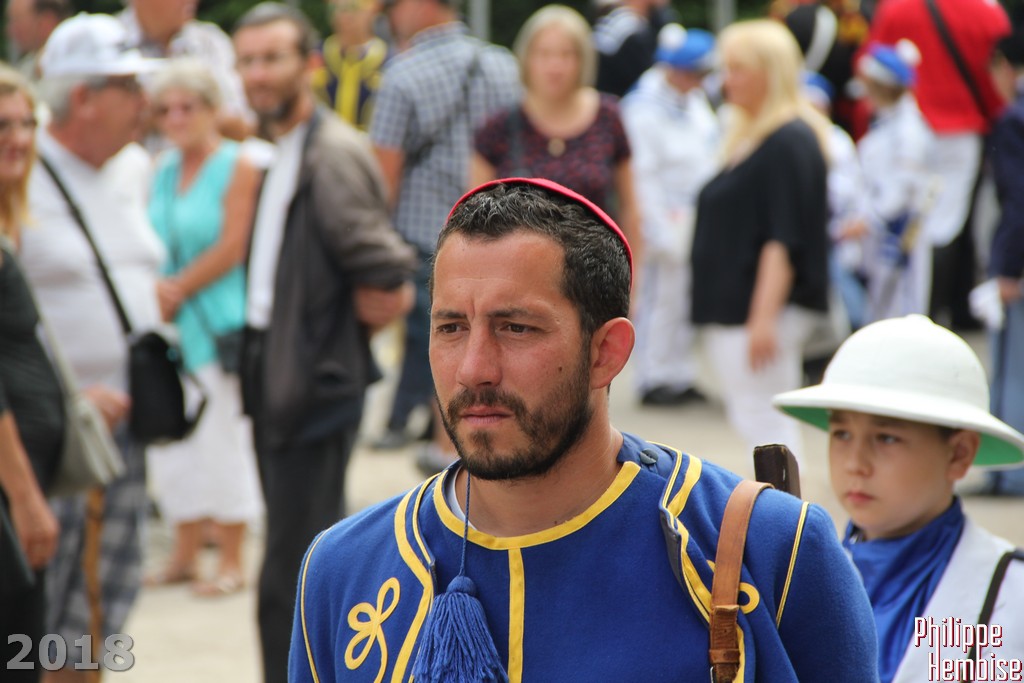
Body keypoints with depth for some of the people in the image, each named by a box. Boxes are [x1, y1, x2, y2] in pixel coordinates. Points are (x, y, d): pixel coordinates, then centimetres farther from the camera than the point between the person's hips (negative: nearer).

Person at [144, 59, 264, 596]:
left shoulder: (236, 168, -6)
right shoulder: (162, 170, 12)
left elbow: (231, 248, -11)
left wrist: (179, 290, -10)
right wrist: (155, 291, -7)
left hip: (218, 324, -6)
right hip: (166, 328, 6)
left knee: (221, 437, -2)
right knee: (170, 439, 9)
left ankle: (230, 560, 6)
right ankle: (184, 553, 19)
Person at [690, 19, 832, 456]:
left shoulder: (788, 142, -14)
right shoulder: (748, 134, 16)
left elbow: (783, 240, -20)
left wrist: (763, 318, -24)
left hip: (763, 306, -10)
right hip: (733, 308, 10)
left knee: (761, 421, -10)